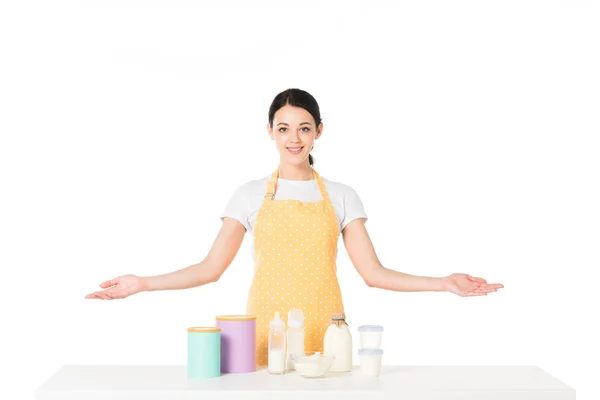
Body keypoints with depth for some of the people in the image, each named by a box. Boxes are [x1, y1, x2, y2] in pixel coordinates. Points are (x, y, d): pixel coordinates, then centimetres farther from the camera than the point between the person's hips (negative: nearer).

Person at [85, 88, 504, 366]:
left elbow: (373, 272, 1)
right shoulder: (250, 196, 5)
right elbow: (210, 268, 1)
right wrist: (143, 284, -8)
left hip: (324, 334, 0)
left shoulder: (342, 196, 6)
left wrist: (445, 283, -8)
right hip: (265, 332, 0)